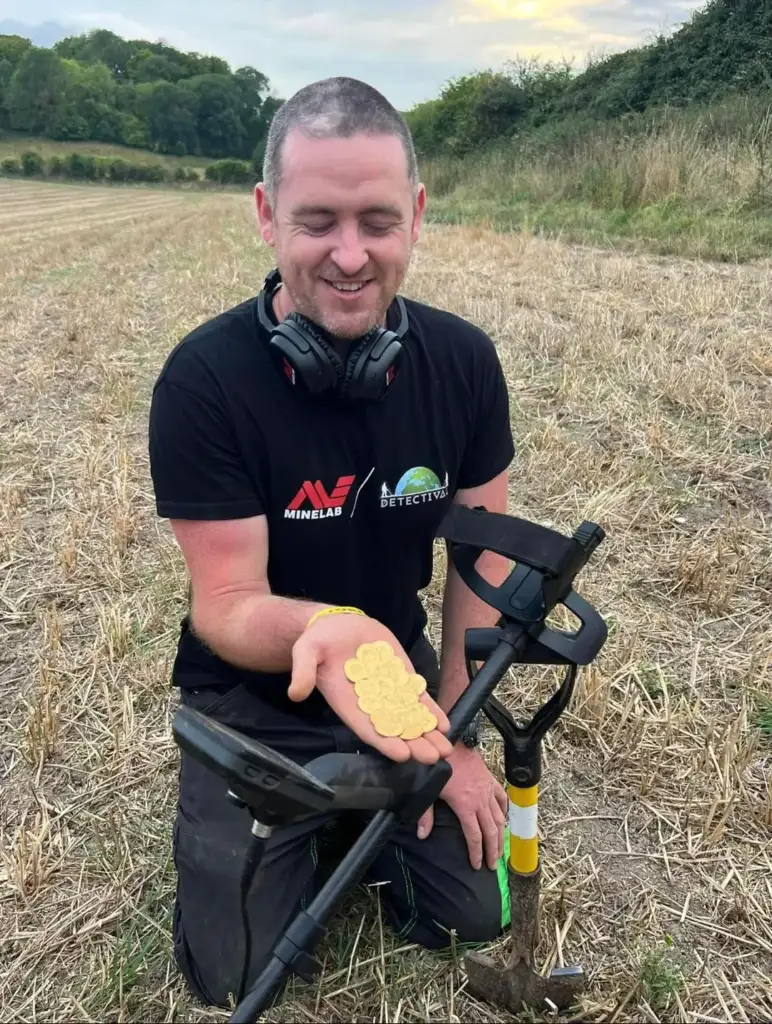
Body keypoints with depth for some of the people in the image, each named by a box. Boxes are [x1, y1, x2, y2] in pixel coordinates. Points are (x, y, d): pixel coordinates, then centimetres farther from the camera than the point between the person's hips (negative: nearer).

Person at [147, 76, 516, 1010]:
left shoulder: (463, 361, -14)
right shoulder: (204, 380, -26)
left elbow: (482, 559, -5)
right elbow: (225, 604, -24)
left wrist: (453, 736, -5)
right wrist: (319, 631, -47)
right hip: (254, 703, -2)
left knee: (474, 916, 7)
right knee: (234, 975, 1)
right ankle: (310, 829, 30)